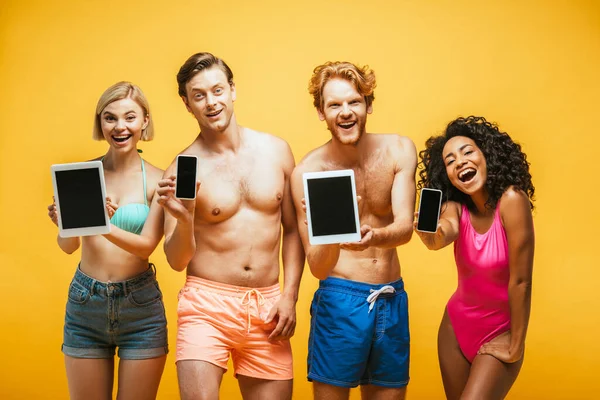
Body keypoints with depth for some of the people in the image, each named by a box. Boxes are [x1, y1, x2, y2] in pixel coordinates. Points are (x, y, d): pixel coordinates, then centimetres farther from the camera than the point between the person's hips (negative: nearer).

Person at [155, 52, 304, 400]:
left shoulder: (276, 150, 4)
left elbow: (293, 228, 10)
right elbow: (177, 261, -4)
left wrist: (290, 296, 2)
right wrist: (184, 219, -23)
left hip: (268, 308, 3)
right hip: (207, 305, -3)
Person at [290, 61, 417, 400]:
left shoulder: (399, 150, -4)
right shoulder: (308, 172, -12)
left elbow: (405, 228, -12)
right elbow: (318, 268, -12)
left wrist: (372, 237, -35)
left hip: (393, 299, 3)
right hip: (341, 299, -3)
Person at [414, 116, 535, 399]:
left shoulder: (512, 199, -21)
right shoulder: (456, 206, -6)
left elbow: (520, 280, -21)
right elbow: (444, 234, -30)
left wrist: (516, 345, -16)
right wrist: (430, 232, -53)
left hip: (499, 332, -5)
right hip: (455, 325, 5)